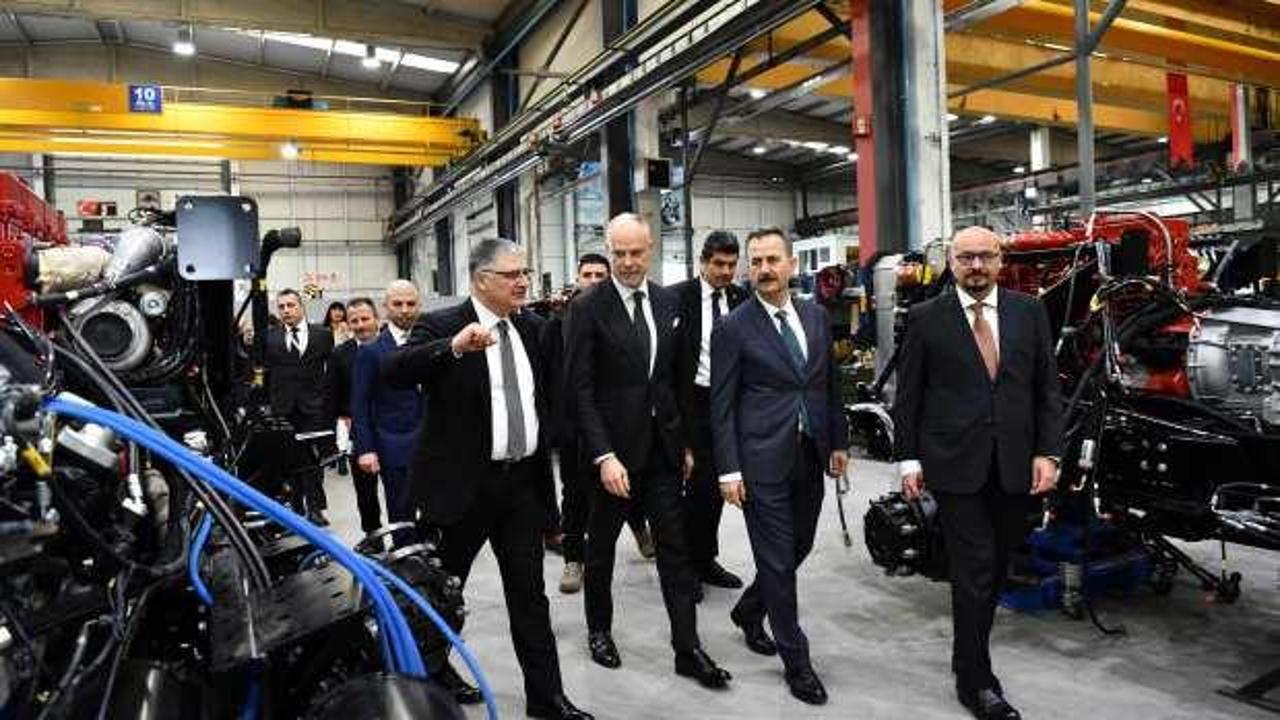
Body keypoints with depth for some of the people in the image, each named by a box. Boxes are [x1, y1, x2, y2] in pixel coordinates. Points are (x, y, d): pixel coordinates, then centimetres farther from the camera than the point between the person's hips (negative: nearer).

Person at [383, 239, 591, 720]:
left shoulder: (532, 328, 7)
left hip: (523, 481, 4)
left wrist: (548, 462, 13)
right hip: (463, 482, -4)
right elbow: (392, 372, -25)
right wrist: (454, 347, -37)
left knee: (530, 594, 9)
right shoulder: (441, 326, -9)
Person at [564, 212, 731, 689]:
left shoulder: (668, 303, 5)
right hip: (614, 448, -3)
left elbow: (677, 377, 10)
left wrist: (686, 441, 8)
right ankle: (599, 630, 35)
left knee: (675, 548, 6)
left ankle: (687, 649, 15)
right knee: (601, 545, 15)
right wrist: (603, 455, -20)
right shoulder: (587, 308, -10)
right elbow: (580, 389, -14)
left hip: (663, 447, 4)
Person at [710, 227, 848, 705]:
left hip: (809, 458, 6)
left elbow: (829, 383, 15)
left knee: (799, 547, 16)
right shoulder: (733, 328, -7)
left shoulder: (816, 316, 8)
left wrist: (838, 441, 12)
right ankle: (796, 660, 18)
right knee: (777, 560, 2)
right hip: (763, 461, -5)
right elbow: (722, 406, -8)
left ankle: (748, 611, 41)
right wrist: (728, 469, -11)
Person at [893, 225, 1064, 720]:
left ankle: (971, 654, 33)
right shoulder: (926, 318, -1)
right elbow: (907, 396, 0)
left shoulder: (1029, 312, 7)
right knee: (975, 569, -3)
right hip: (955, 465, -3)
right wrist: (908, 460, -4)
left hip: (1014, 467, 4)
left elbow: (1047, 388, 7)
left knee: (996, 568, 13)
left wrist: (1048, 452, -2)